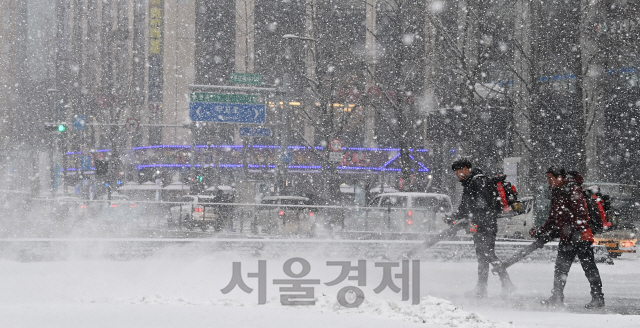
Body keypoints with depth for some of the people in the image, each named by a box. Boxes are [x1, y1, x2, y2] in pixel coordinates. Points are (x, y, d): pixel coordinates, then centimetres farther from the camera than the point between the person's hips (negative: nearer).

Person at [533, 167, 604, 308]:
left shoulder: (573, 190, -12)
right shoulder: (556, 193, 15)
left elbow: (582, 214, -19)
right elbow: (553, 218, 24)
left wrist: (576, 230, -28)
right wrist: (540, 231, 24)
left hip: (580, 236, -9)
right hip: (566, 238, 9)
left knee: (589, 267, -5)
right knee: (560, 268, 10)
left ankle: (598, 298, -1)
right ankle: (557, 298, 17)